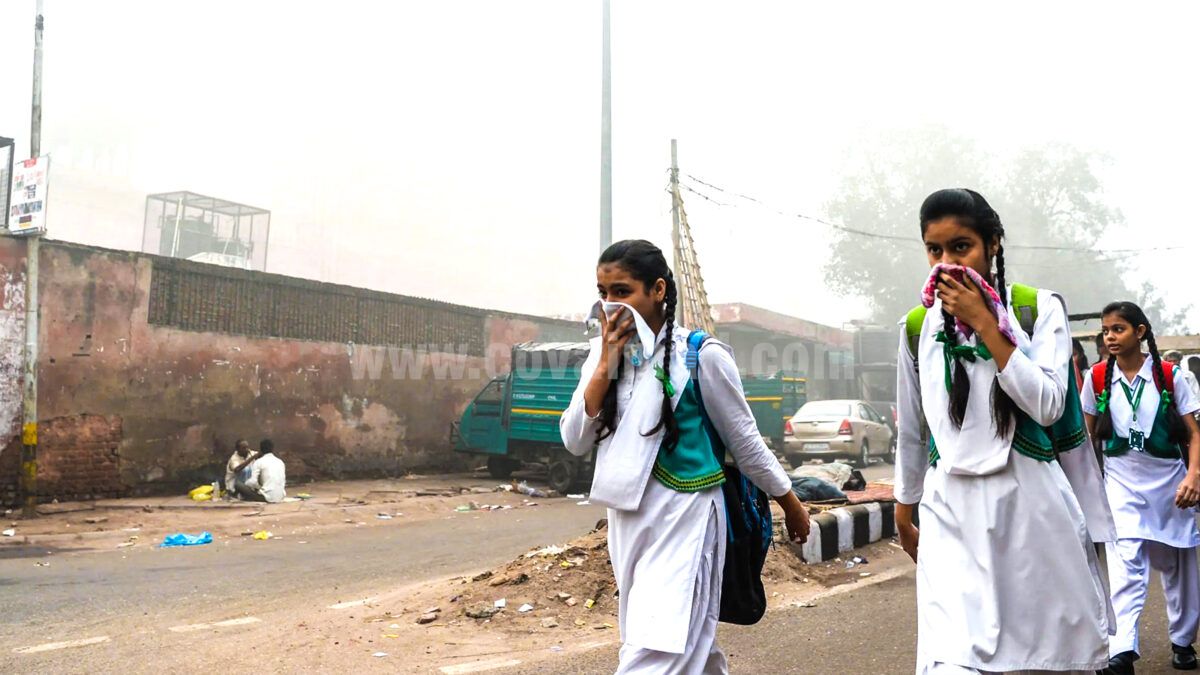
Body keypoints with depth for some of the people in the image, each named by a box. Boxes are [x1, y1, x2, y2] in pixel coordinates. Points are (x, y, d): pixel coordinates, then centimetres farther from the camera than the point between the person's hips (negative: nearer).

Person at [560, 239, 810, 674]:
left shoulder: (701, 356, -10)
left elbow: (744, 441, 0)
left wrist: (791, 504, 8)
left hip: (683, 521, -6)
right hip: (626, 521, 6)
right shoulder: (604, 355, 5)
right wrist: (605, 366, -11)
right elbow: (575, 442, -2)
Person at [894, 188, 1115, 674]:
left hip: (1032, 502, -1)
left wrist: (983, 323, -14)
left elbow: (1048, 406, -13)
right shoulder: (918, 327, 5)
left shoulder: (1040, 309, 0)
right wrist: (904, 511, 22)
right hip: (952, 511, 1)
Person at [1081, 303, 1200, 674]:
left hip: (1169, 480, 0)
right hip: (1122, 481, 0)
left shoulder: (1169, 375, -4)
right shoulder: (1098, 377, -1)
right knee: (1126, 565, -14)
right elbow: (1088, 432, 9)